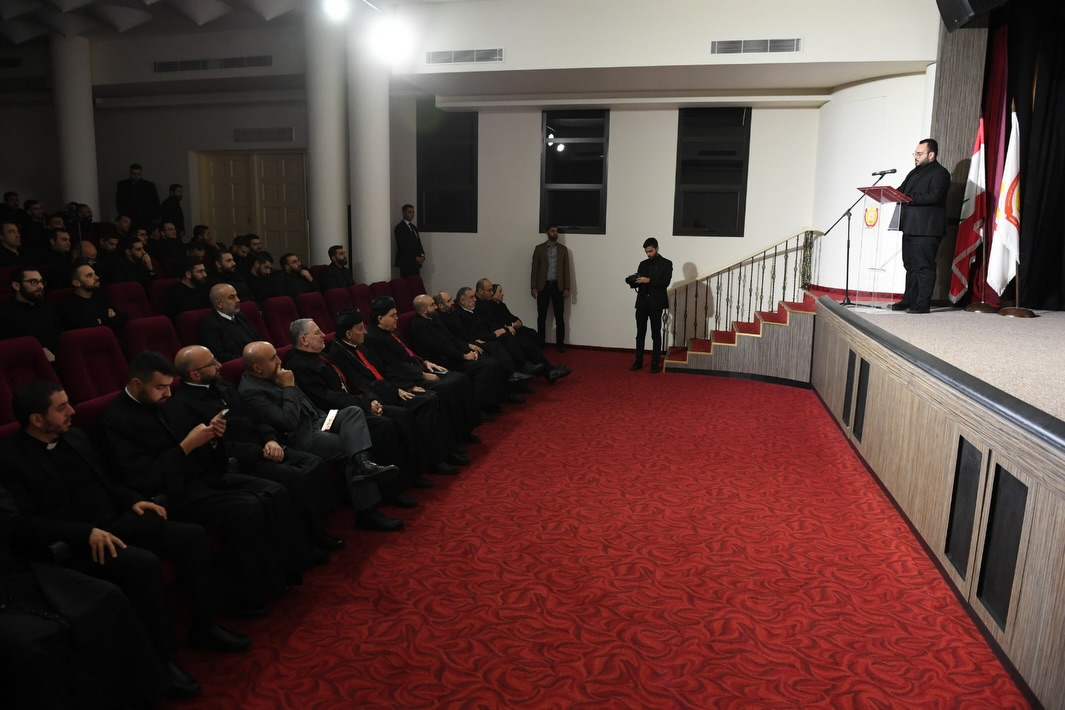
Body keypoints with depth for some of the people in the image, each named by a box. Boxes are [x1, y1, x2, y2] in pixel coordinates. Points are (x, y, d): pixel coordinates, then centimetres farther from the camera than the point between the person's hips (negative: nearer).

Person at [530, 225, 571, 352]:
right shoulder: (539, 248, 4)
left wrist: (567, 288, -3)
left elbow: (566, 269, 4)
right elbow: (535, 268, 2)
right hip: (543, 285, 0)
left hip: (558, 286, 1)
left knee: (559, 316, 2)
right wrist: (534, 287, -5)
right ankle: (540, 343, 11)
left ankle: (560, 343, 8)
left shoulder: (563, 249, 6)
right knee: (541, 316, 3)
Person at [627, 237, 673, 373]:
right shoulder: (643, 264, 15)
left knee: (656, 335, 1)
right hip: (642, 302, 5)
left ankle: (655, 363, 5)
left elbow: (665, 282, -12)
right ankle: (638, 362, 12)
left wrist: (649, 280, -22)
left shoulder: (666, 263, 0)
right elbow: (638, 281, 13)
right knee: (640, 334, 6)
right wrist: (632, 281, -10)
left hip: (656, 303, -4)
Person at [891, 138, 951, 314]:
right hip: (910, 227, 9)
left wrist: (910, 199, -25)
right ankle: (909, 301, 18)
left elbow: (934, 196, -18)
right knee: (910, 265, 12)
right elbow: (902, 190, 18)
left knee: (924, 267, -7)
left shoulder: (940, 173, -5)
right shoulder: (915, 172, 22)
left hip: (926, 229, -9)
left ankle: (923, 304, -4)